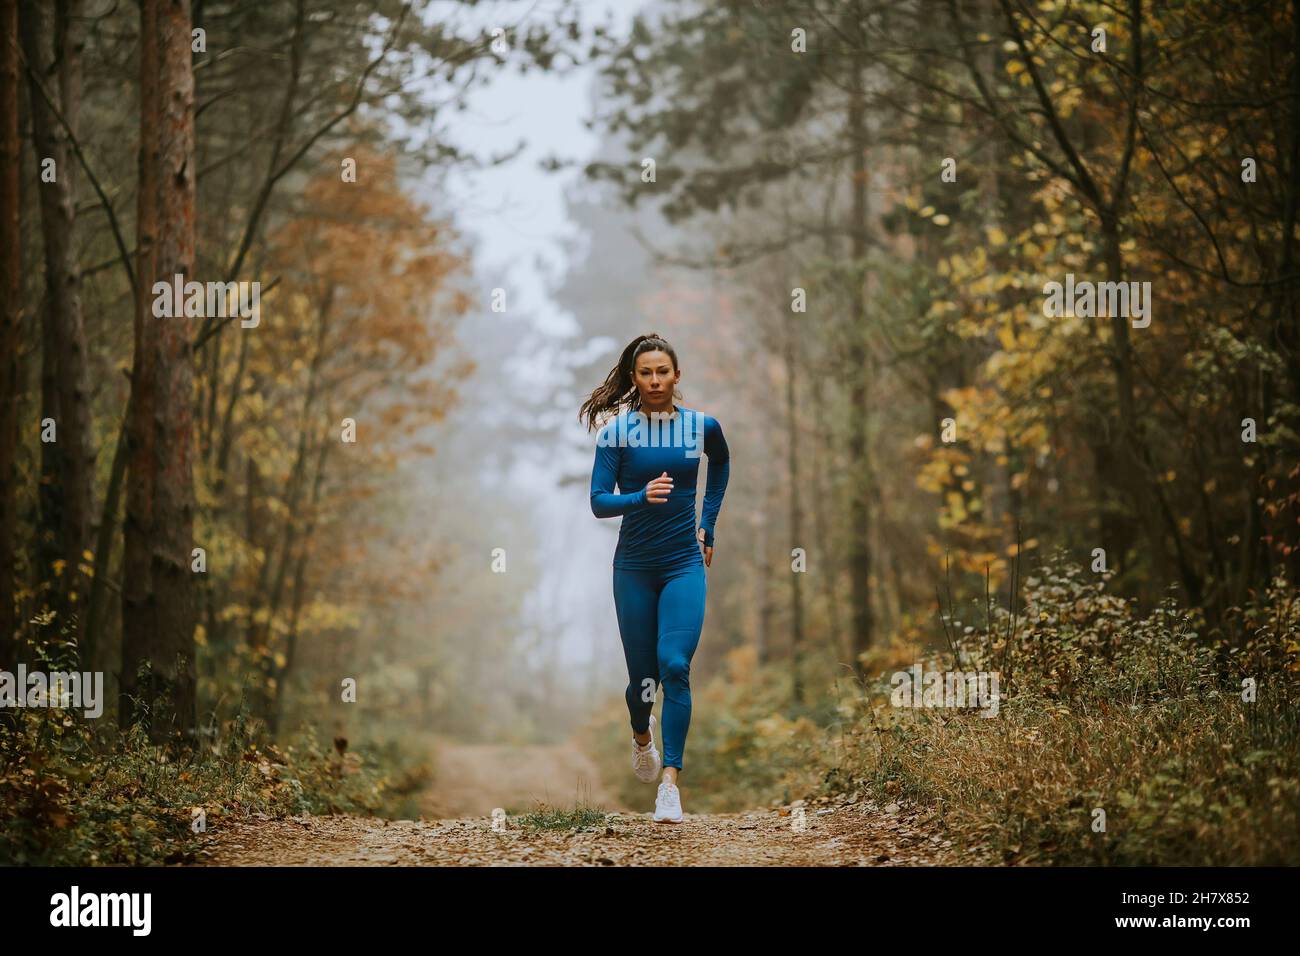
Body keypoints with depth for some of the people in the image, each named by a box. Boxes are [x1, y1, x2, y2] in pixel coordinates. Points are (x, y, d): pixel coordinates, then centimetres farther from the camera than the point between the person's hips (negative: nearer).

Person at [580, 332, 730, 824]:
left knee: (674, 665, -17)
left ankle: (670, 782, -16)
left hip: (685, 563, 0)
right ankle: (642, 735, 43)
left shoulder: (703, 426, 0)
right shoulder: (617, 430, -6)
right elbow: (599, 501, -11)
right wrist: (641, 497, -30)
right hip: (634, 566, 0)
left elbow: (721, 463, 23)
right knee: (642, 674, 7)